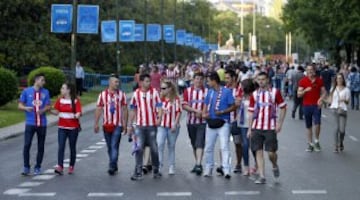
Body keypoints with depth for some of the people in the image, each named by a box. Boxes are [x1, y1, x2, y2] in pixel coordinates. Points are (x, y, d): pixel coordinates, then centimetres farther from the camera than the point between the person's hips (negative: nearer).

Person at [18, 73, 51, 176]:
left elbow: (48, 106, 5)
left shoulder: (45, 92, 5)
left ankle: (38, 167, 18)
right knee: (27, 145, -10)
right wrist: (26, 108, -19)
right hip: (30, 123, -2)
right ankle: (26, 167, 1)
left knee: (41, 146, 6)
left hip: (42, 123, 2)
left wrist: (43, 110, -17)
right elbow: (20, 105, 3)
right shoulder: (26, 91, 1)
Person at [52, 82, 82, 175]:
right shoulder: (60, 100, 7)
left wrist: (76, 115, -33)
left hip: (73, 128, -2)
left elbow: (78, 113, -12)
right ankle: (60, 167, -17)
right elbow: (56, 112, 10)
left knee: (72, 148, 7)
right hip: (62, 127, 2)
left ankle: (71, 167, 19)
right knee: (61, 147, -10)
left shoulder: (76, 101, -5)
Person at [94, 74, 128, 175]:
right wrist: (96, 123, 0)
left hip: (117, 125, -2)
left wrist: (125, 124, -1)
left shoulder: (122, 94, 2)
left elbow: (124, 110, 3)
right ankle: (114, 166, 22)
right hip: (106, 125, 2)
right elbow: (98, 109, 5)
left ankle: (112, 167, -14)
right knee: (109, 147, 10)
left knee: (114, 146, -11)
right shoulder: (103, 94, 4)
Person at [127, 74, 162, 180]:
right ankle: (138, 172, -2)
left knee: (154, 148, 8)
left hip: (152, 125, 0)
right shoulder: (136, 94, 4)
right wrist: (129, 124, 9)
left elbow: (159, 106, -3)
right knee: (139, 148, -5)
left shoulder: (154, 92, 0)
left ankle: (156, 170, 21)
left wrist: (159, 118, -18)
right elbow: (132, 110, 10)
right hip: (139, 125, 0)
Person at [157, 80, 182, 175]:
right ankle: (159, 163, -5)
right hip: (162, 125, 2)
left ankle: (171, 167, 19)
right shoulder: (161, 98, 5)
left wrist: (175, 124, -11)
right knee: (159, 144, -14)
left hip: (172, 126, -2)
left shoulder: (176, 99, -6)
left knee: (171, 146, 9)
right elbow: (158, 111, 13)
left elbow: (178, 112, -6)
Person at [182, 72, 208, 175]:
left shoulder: (207, 91, -2)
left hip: (202, 121, -4)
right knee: (194, 144, 13)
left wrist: (203, 113, -16)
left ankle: (198, 165, -17)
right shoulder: (188, 91, 5)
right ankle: (197, 163, 25)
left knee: (200, 143, -13)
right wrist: (196, 110, -14)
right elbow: (184, 105, -1)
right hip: (191, 121, 4)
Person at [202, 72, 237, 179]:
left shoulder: (227, 91, -5)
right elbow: (206, 105, 17)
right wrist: (204, 113, -3)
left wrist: (222, 112, -17)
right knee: (208, 147, 9)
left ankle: (226, 170, -13)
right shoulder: (210, 92, 12)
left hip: (223, 123, -6)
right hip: (211, 123, 6)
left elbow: (233, 106, -5)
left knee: (224, 147, -11)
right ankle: (208, 168, 22)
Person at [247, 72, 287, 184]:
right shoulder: (254, 94, 7)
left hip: (270, 128, -3)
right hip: (257, 128, 3)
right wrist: (250, 128, 5)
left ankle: (275, 166, 28)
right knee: (258, 152, 0)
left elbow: (283, 108, 3)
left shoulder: (275, 92, 0)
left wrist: (279, 123, -5)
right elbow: (251, 112, 10)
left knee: (271, 152, -4)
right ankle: (261, 177, 4)